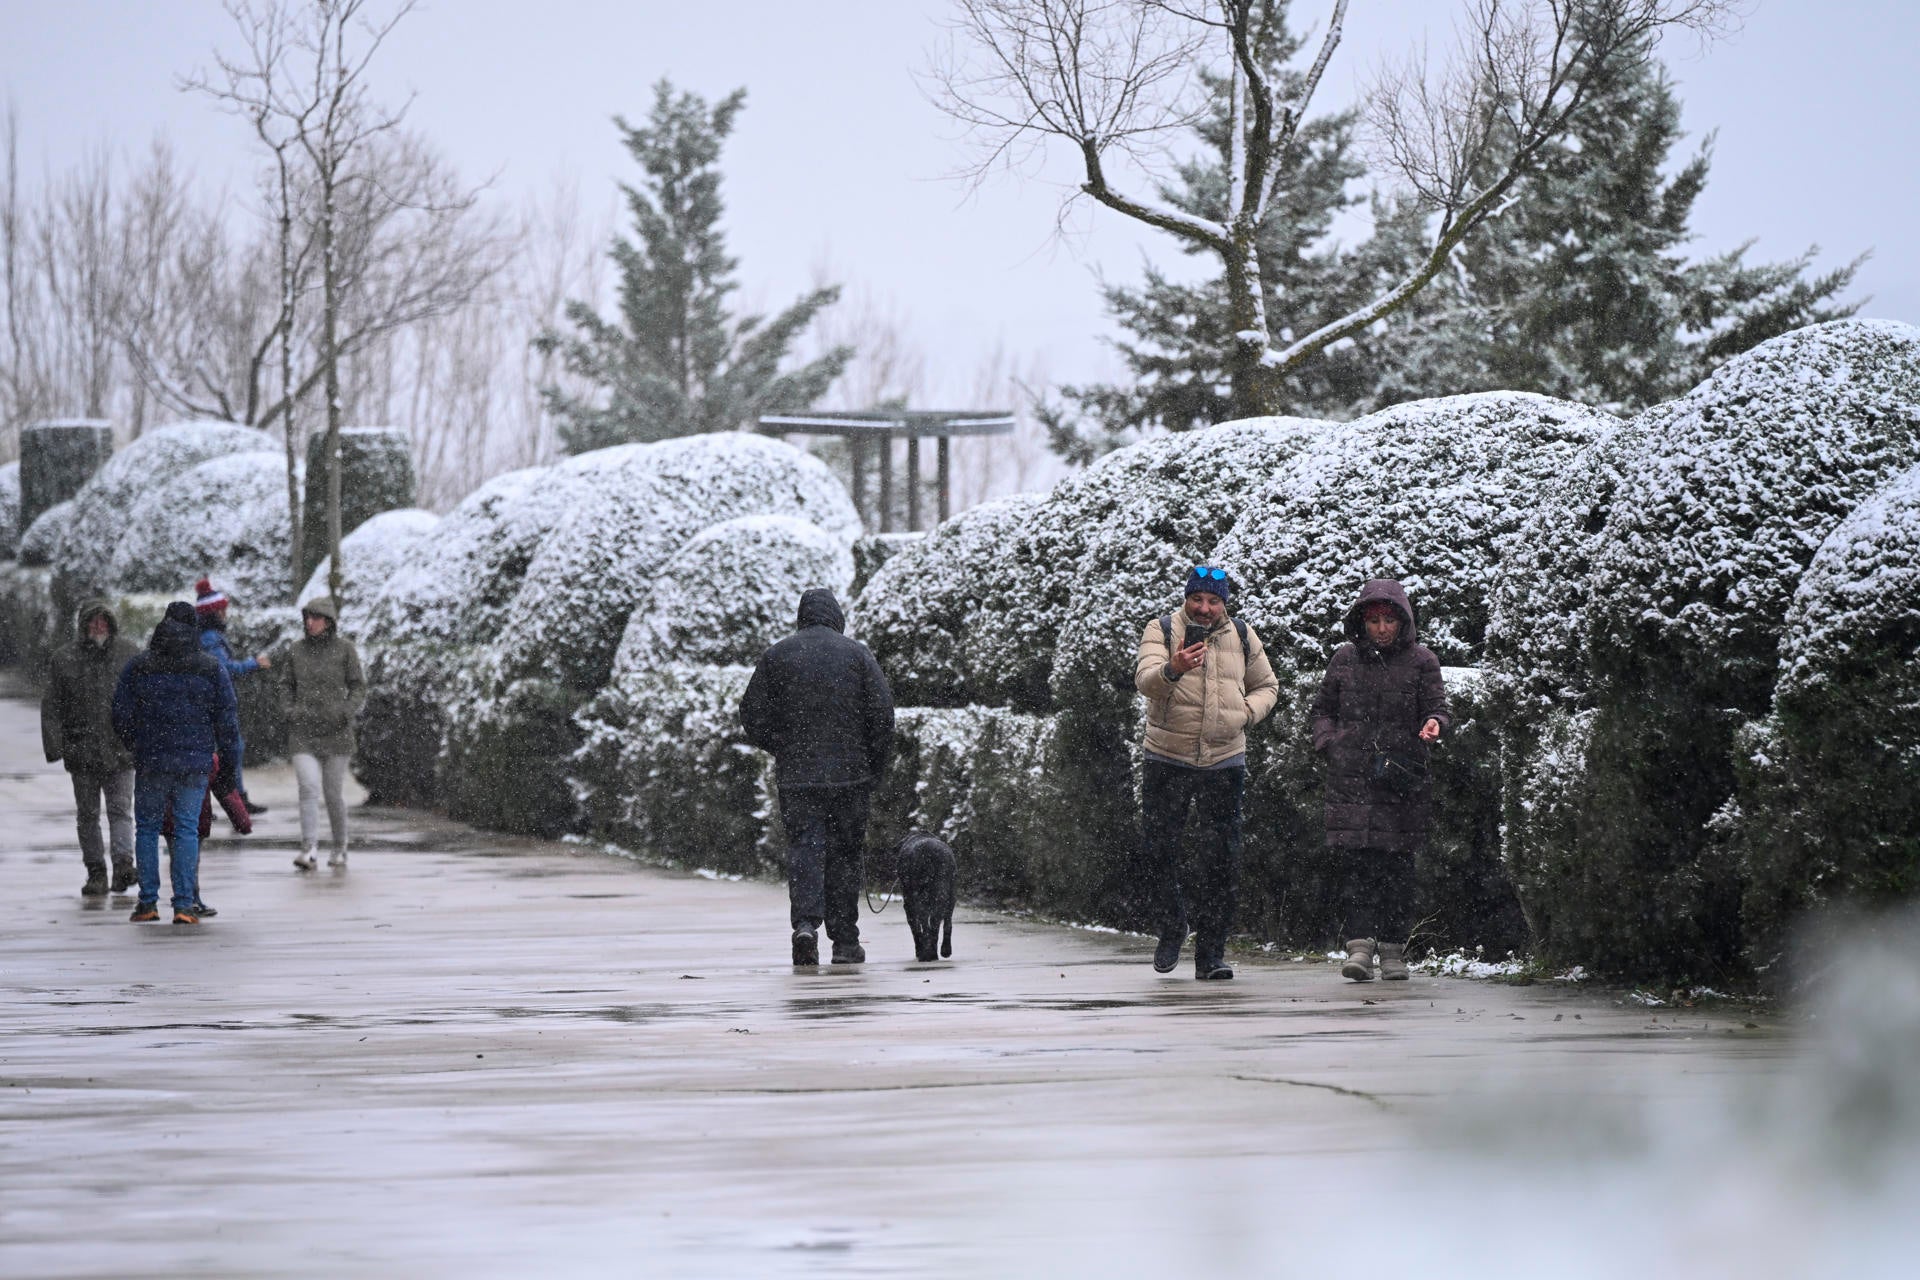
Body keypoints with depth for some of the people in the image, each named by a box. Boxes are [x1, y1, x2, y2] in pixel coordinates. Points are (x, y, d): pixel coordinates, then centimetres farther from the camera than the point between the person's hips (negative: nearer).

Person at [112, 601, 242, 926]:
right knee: (188, 829, 4)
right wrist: (228, 763, 8)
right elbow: (227, 718, 2)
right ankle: (185, 904, -3)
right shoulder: (211, 668, 1)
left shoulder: (138, 668, 1)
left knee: (147, 828, 11)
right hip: (195, 763, 0)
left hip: (150, 762, 0)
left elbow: (121, 717, 3)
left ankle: (148, 902, 8)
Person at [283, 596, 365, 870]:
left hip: (336, 732, -1)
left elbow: (358, 688, 0)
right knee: (309, 788, -15)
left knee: (334, 793, 6)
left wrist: (347, 713, -16)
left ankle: (339, 847, 26)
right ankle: (309, 851, -20)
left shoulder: (344, 649, -2)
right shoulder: (297, 649, 5)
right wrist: (290, 713, 1)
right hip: (303, 732, 1)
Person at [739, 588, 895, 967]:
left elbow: (753, 717, 4)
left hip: (795, 775, 0)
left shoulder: (776, 656, 5)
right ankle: (845, 942, 9)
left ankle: (806, 922, -24)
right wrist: (876, 765, 7)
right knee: (846, 853, 7)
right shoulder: (857, 655, 2)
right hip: (850, 773, 0)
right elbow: (882, 712, -3)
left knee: (804, 847, -1)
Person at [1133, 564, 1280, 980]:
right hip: (1167, 759, -2)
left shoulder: (1243, 638, 8)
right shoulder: (1162, 630, -2)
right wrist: (1173, 670, -41)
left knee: (1223, 859, -2)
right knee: (1160, 851, 0)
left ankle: (1211, 952, 3)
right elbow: (1145, 678, -19)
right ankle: (1170, 930, 22)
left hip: (1224, 760, 2)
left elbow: (1267, 687, 21)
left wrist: (1248, 712, -1)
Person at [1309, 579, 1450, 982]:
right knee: (1356, 863, -10)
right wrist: (1329, 744, 1)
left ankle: (1393, 950, 10)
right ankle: (1360, 946, -15)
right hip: (1351, 779, 1)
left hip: (1402, 780, -1)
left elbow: (1436, 706, 3)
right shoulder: (1345, 658, 9)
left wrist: (1433, 723, -20)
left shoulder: (1420, 661, 4)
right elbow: (1323, 708, 18)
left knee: (1398, 865, 0)